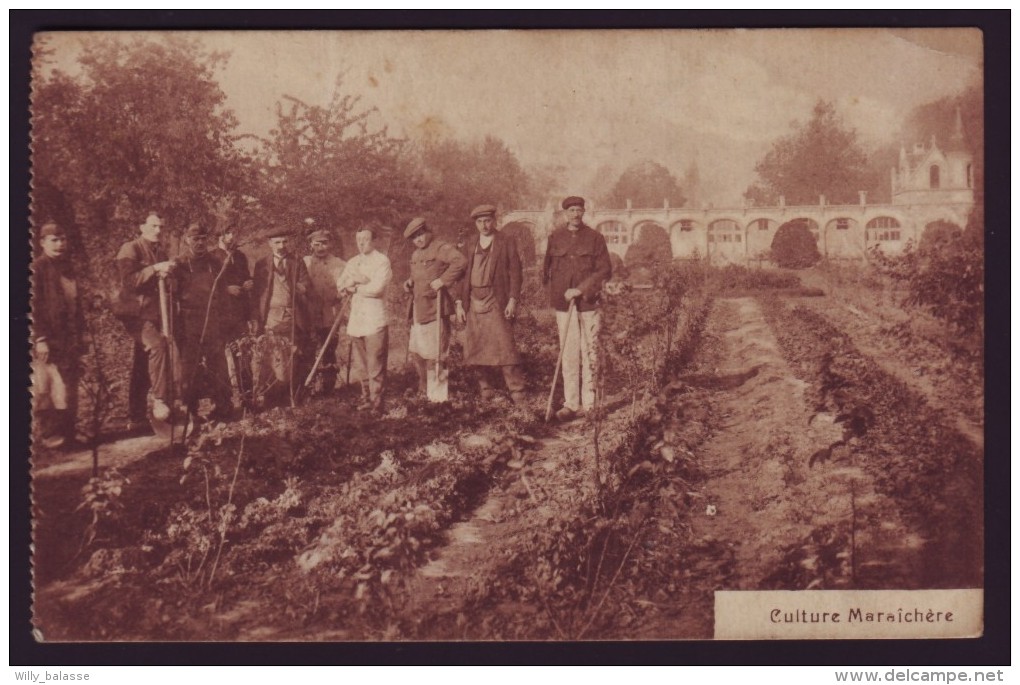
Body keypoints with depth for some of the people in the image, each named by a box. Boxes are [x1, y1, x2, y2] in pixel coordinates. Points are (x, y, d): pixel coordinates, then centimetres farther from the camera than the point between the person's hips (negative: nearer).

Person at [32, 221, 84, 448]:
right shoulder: (37, 268, -6)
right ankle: (50, 434, -1)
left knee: (69, 388, 7)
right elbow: (33, 306, -11)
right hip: (49, 340, -7)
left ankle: (68, 433, 13)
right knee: (54, 387, -8)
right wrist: (40, 338, -17)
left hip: (69, 338, 7)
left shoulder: (66, 267, 16)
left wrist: (79, 334, 16)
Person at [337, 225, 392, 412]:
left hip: (375, 319, -6)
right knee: (362, 364, 11)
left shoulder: (382, 261, -4)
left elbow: (377, 288, -15)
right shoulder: (353, 262, 17)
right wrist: (355, 281, -9)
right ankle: (366, 398, 20)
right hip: (356, 318, 6)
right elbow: (340, 284, 11)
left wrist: (354, 286, -1)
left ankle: (376, 400, -2)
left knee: (375, 365, -6)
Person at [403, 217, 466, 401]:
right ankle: (424, 388, 33)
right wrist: (410, 282, 10)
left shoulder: (440, 248, -11)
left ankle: (437, 391, 6)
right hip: (419, 309, 9)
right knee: (415, 351, 16)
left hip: (434, 307, -9)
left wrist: (443, 280, -26)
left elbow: (460, 261, -26)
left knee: (432, 353, -5)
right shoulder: (416, 254, 17)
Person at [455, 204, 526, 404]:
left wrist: (512, 300, -10)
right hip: (473, 303, 4)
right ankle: (485, 389, 17)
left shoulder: (506, 243, 2)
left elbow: (515, 272, -1)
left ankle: (517, 393, -4)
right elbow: (463, 273, 13)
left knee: (504, 347, -9)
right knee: (477, 349, 5)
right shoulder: (470, 244, 13)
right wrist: (460, 303, 7)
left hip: (497, 303, -4)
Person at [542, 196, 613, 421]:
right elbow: (547, 266, 17)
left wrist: (581, 289, -13)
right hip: (563, 303, 1)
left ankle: (589, 403, 8)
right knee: (568, 353, 0)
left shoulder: (595, 237, 1)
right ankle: (570, 403, 4)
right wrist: (553, 294, 12)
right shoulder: (555, 237, 6)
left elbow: (605, 270, -3)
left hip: (589, 302, -1)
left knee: (589, 352, 2)